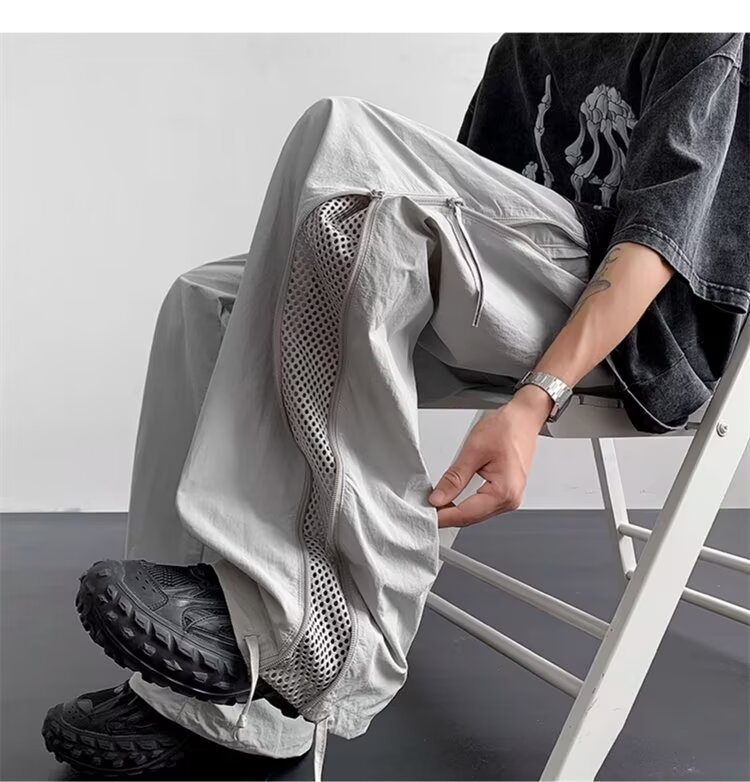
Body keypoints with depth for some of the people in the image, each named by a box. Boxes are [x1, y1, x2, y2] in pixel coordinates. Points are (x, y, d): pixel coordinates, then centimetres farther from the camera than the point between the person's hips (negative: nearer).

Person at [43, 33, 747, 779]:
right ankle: (206, 692, -16)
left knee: (341, 138, -26)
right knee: (207, 304, -7)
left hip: (632, 322, -7)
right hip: (494, 317, 7)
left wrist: (536, 400, -28)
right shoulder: (526, 48, 23)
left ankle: (322, 628, -31)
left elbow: (661, 233, -14)